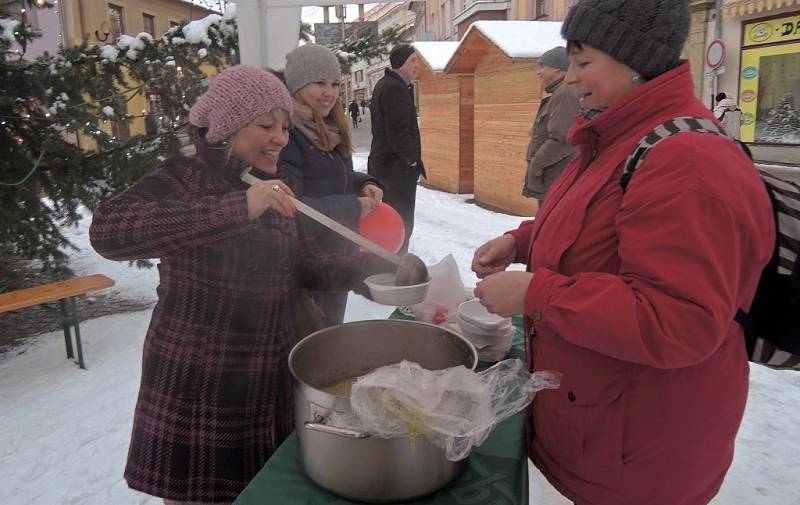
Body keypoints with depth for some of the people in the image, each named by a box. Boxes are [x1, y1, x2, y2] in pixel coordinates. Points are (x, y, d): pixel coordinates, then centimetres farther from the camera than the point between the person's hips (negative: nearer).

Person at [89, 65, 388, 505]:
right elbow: (107, 231, -29)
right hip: (195, 388, -5)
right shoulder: (184, 178, -11)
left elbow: (311, 266, 16)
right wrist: (238, 207, -34)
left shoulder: (274, 192, 9)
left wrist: (362, 265, -4)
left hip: (272, 383, 6)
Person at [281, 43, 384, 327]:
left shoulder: (331, 131, 8)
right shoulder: (288, 133, -19)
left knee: (333, 326, 23)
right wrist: (353, 207, -23)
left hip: (341, 253, 8)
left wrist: (365, 184, -3)